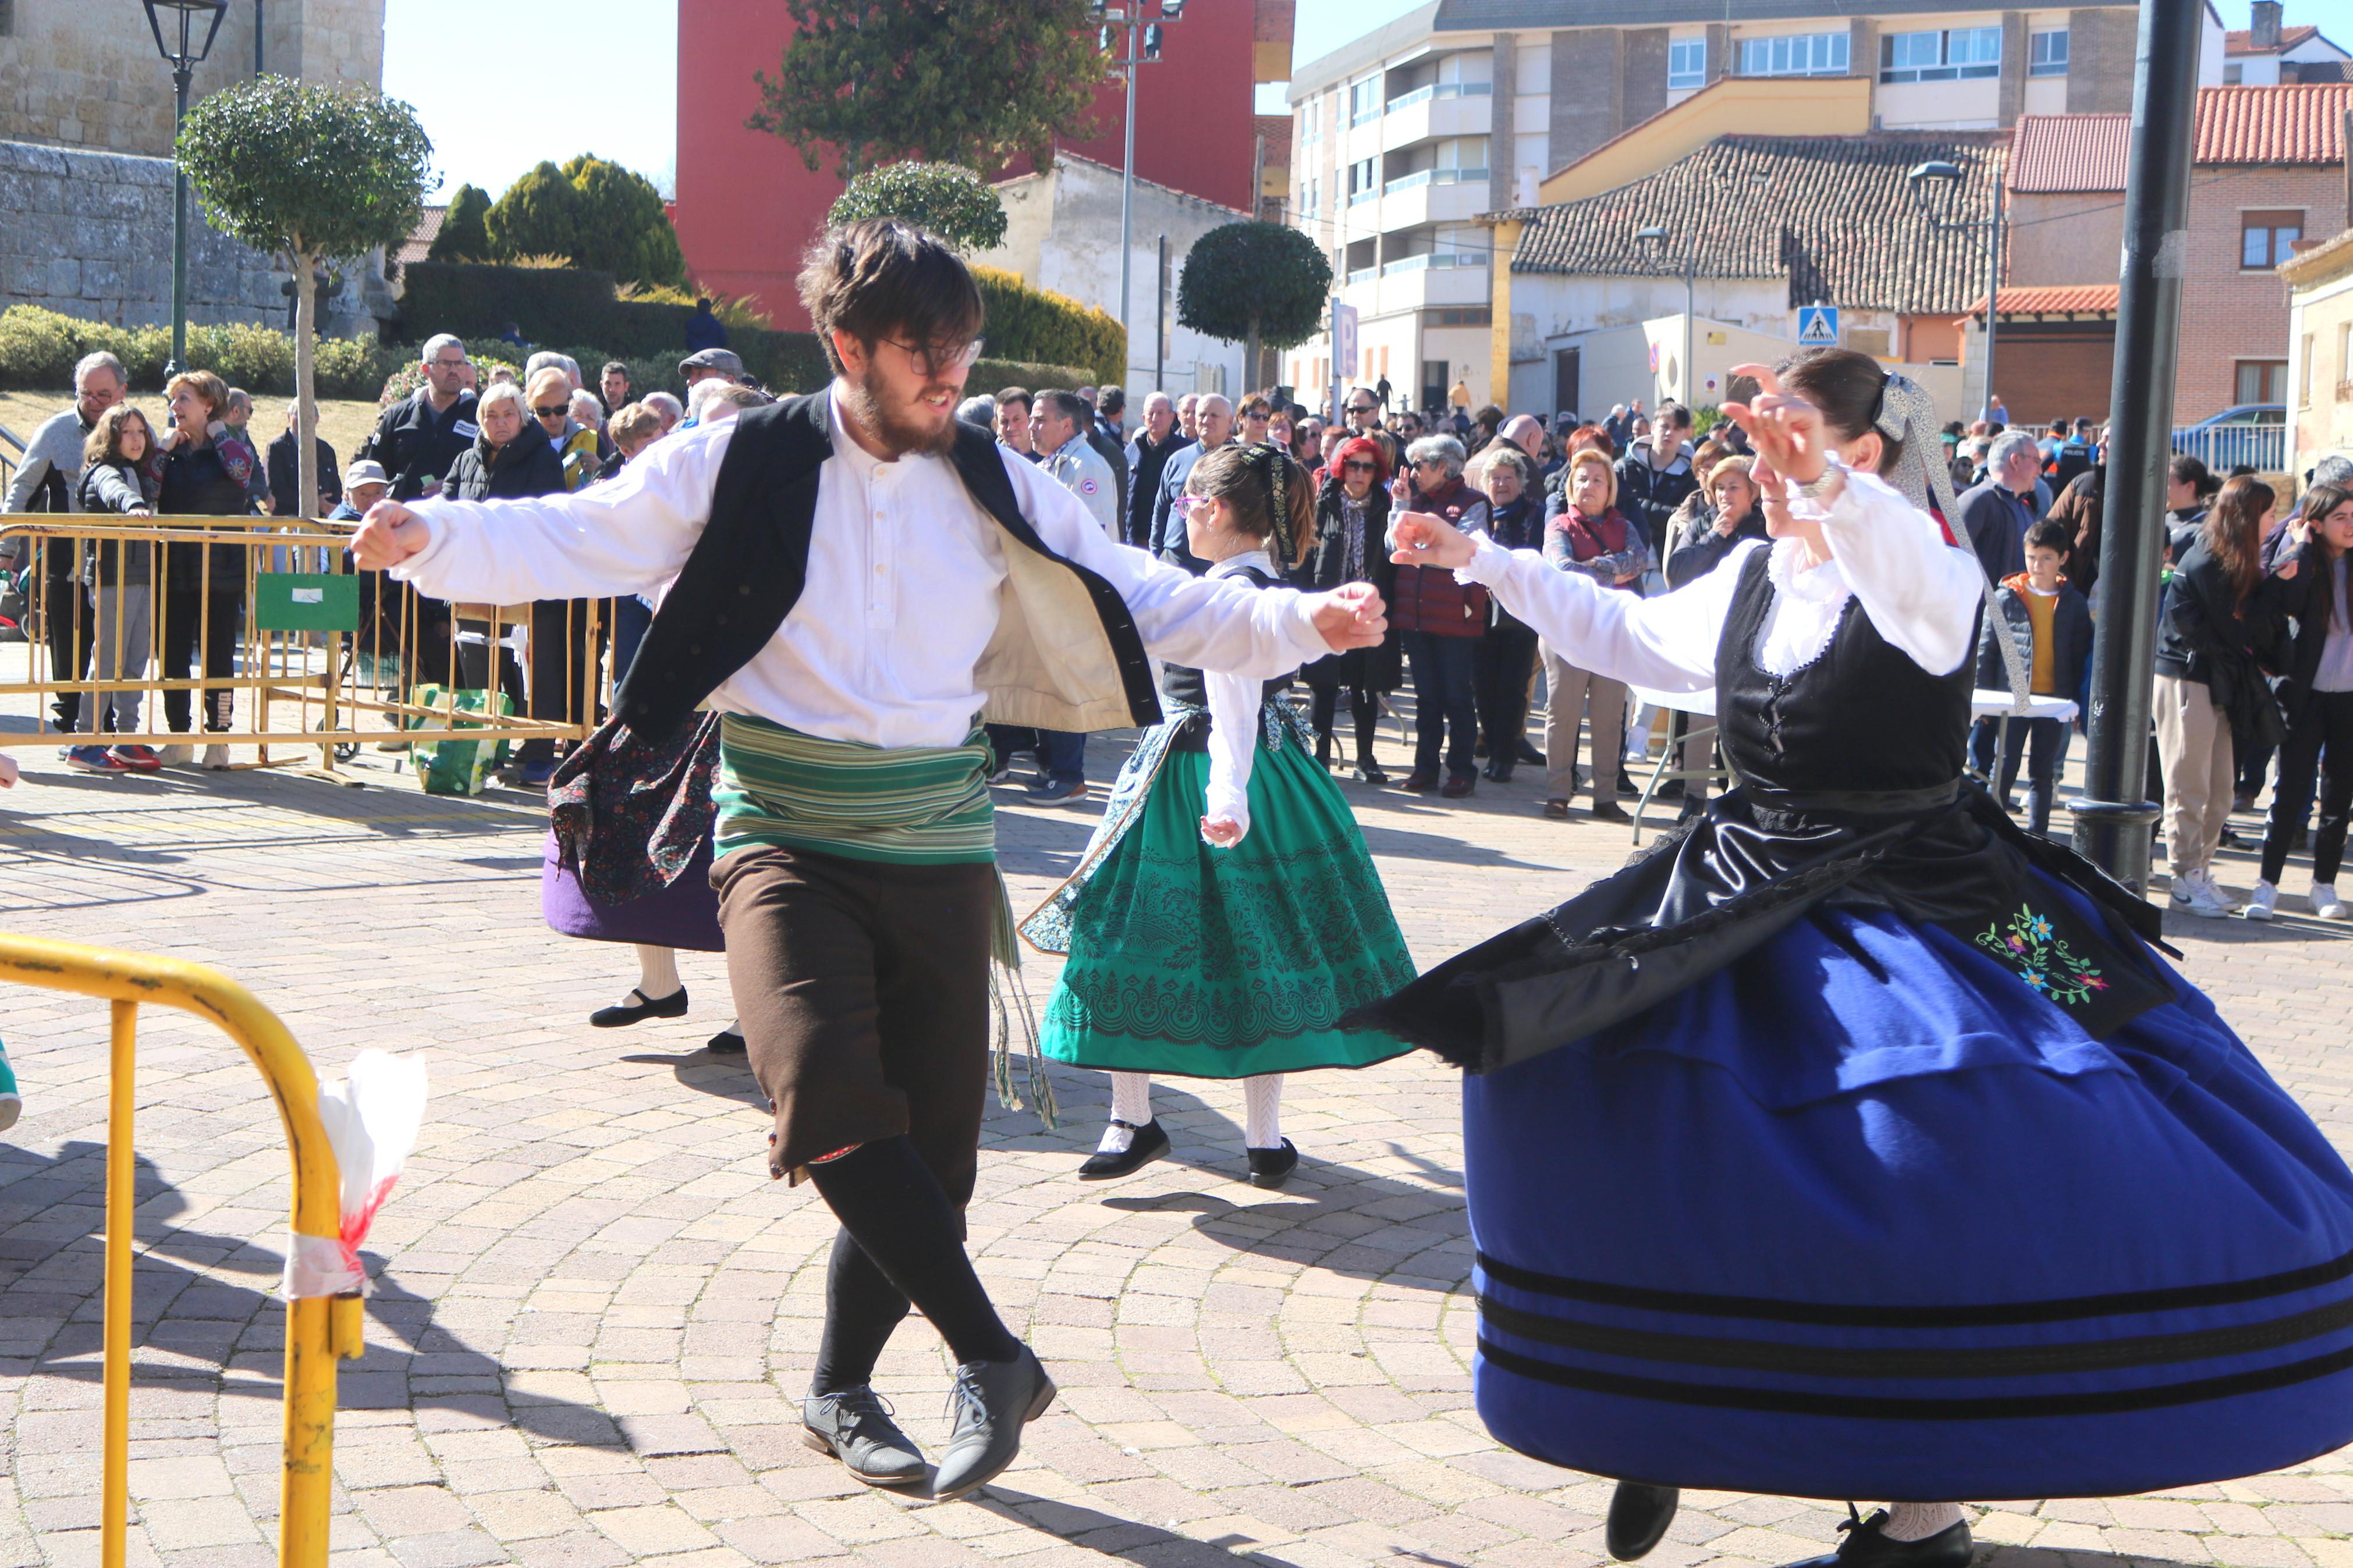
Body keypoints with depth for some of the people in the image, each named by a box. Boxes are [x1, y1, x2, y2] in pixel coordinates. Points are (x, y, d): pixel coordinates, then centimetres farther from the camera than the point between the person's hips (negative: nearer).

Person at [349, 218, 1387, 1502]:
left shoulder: (995, 490, 4)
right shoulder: (745, 467, -3)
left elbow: (1146, 602, 6)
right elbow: (573, 537, -6)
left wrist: (1302, 623, -5)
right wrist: (433, 536, -22)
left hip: (937, 853, 3)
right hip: (787, 844, -3)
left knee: (928, 1149, 5)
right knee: (829, 1093, -27)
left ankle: (841, 1388, 29)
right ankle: (993, 1360, -16)